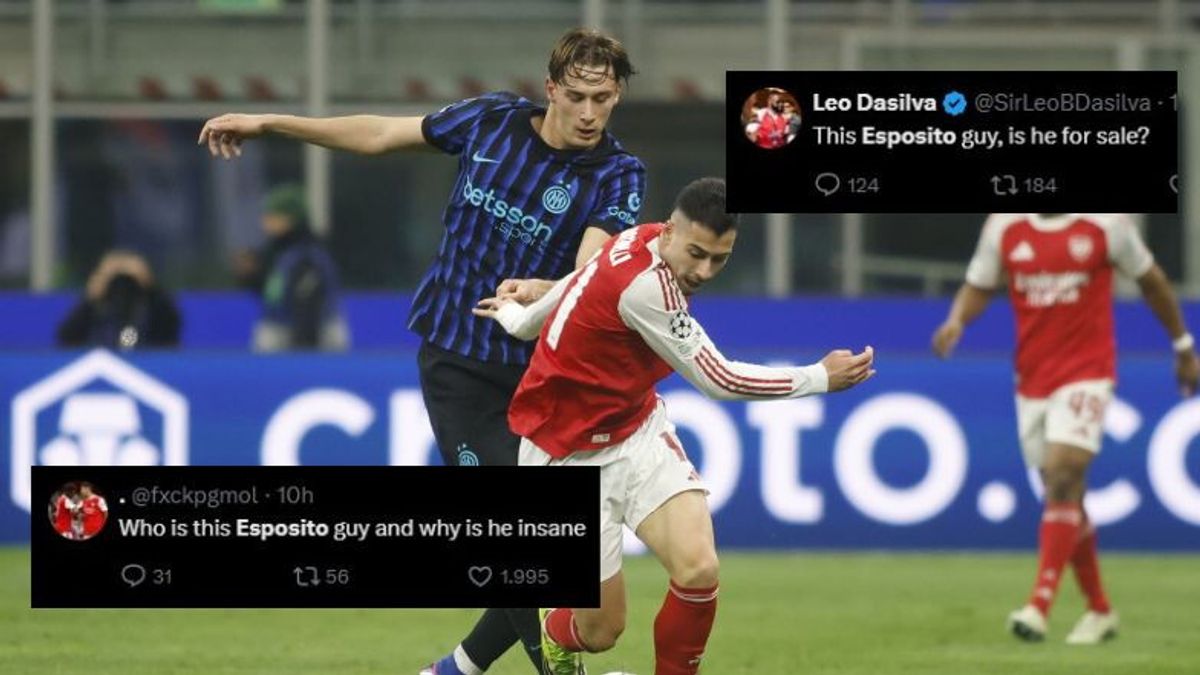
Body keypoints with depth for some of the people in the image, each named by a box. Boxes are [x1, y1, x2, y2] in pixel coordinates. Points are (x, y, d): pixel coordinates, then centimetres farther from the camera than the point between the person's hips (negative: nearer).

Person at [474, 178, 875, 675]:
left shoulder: (643, 242, -7)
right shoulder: (643, 284, -32)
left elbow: (581, 284, 15)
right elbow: (716, 380, -24)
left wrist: (521, 318, 34)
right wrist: (819, 378, -13)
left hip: (637, 432, 7)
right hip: (569, 456, -7)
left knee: (698, 568, -18)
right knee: (602, 630, -1)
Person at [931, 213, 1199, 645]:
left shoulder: (1105, 224, -5)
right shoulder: (1004, 226, 3)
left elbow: (1151, 281, 8)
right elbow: (978, 287, 12)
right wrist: (956, 321, -11)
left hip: (1087, 374, -4)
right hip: (1032, 378, 4)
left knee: (1062, 478, -20)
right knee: (1065, 495, 9)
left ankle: (1040, 607, -26)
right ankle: (1100, 611, 23)